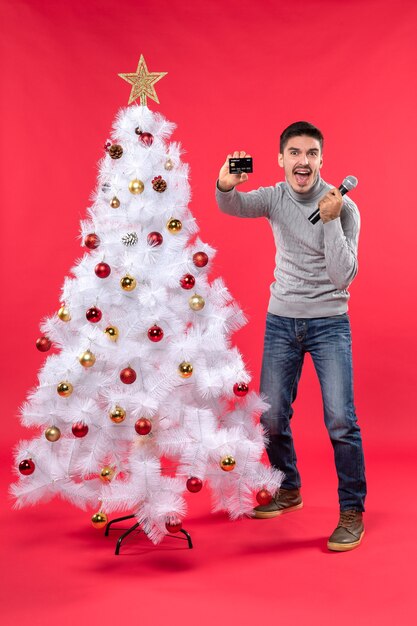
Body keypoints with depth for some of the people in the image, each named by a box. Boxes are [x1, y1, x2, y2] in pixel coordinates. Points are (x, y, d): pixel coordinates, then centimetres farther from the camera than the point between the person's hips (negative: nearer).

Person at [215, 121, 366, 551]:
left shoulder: (344, 207, -10)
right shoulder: (275, 198, -1)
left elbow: (343, 277, -17)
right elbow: (232, 206, -22)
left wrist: (330, 220, -26)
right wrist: (225, 184, -44)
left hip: (329, 323, -3)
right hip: (281, 321, 3)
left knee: (340, 419, -11)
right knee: (272, 416, 8)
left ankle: (352, 511, 6)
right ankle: (289, 490, 32)